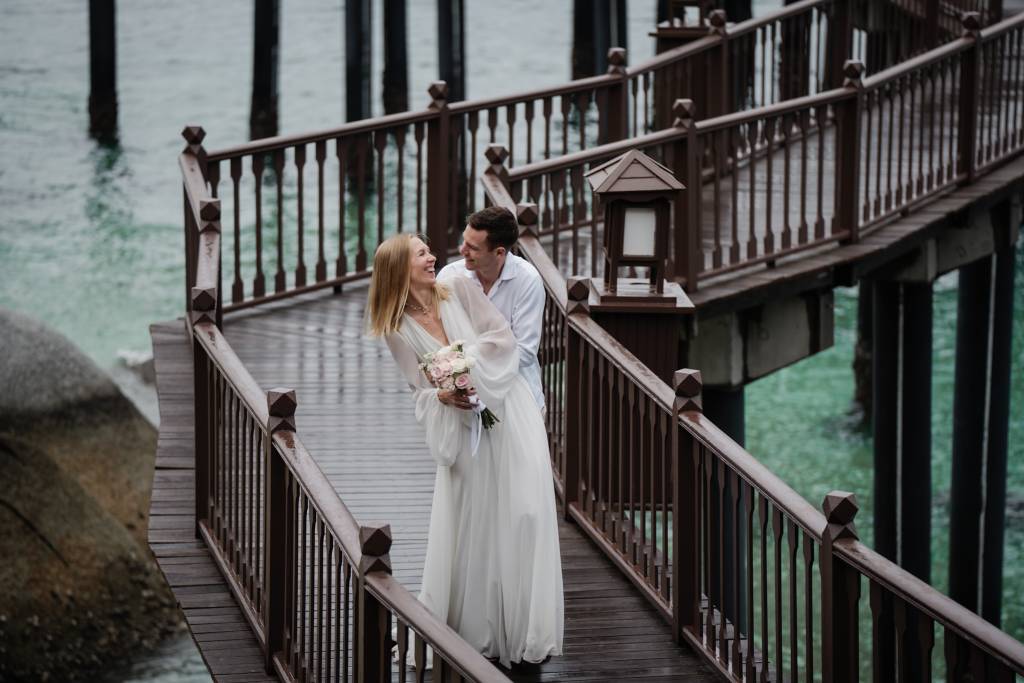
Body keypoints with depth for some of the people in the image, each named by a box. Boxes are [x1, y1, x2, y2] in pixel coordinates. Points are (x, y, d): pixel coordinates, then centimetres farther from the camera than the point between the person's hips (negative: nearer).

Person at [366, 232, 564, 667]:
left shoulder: (461, 291, 0)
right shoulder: (398, 331, 0)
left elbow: (503, 337, -5)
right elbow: (420, 391, -2)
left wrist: (466, 361, -18)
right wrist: (443, 396, -22)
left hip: (509, 414, 0)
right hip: (462, 428, 0)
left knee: (522, 514, -6)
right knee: (466, 524, -1)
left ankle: (524, 630, 0)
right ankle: (471, 630, 9)